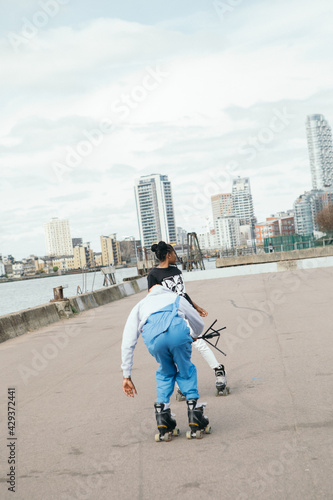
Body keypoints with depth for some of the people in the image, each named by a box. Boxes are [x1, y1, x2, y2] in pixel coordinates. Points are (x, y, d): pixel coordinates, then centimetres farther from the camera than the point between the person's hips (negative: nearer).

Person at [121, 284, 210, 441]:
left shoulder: (139, 306, 40)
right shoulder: (176, 298, 41)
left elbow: (127, 343, 32)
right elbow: (199, 324, 49)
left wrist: (127, 376, 34)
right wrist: (194, 336, 72)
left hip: (152, 336, 1)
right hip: (177, 330, 0)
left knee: (165, 373, 26)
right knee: (186, 372, 24)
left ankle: (164, 427, 22)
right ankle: (196, 421, 17)